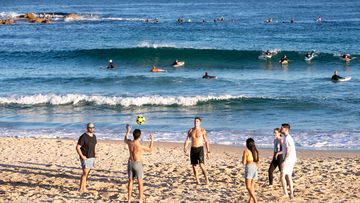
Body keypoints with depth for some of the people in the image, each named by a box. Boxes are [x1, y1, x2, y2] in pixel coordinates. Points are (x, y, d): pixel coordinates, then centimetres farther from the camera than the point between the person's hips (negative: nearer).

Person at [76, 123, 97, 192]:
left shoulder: (94, 136, 8)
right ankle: (81, 189, -7)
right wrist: (82, 156, -19)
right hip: (85, 158, -7)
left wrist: (95, 153, 8)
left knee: (87, 173, 10)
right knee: (85, 173, -12)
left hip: (91, 157, 7)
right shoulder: (83, 137, -16)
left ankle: (84, 187, 16)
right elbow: (77, 147, -16)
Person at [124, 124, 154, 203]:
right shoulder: (140, 146, -22)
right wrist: (152, 140, 7)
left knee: (130, 181, 12)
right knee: (140, 182, 5)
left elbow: (125, 140, 18)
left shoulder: (129, 142, -9)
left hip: (130, 163, 4)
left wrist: (128, 131, 27)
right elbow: (150, 149, -2)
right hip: (138, 164, -4)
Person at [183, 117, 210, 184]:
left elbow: (206, 141, 0)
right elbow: (187, 140, 3)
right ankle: (197, 180, 18)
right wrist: (185, 148, -13)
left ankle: (206, 179, -10)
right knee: (193, 166, 6)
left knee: (201, 165, -18)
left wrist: (208, 152, -4)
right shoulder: (190, 130, 6)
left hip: (200, 149, -4)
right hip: (193, 149, 4)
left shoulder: (202, 130, -2)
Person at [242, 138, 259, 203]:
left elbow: (244, 162, -8)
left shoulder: (246, 151, -7)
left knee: (248, 186, -6)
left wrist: (243, 160, 10)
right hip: (255, 168, 7)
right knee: (252, 186, 13)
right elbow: (257, 162, 13)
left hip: (249, 167, -7)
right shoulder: (255, 151, 10)